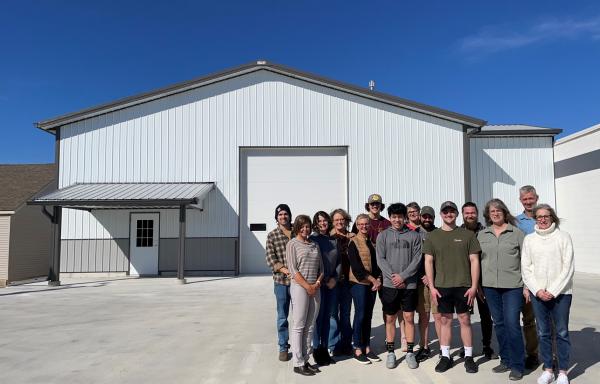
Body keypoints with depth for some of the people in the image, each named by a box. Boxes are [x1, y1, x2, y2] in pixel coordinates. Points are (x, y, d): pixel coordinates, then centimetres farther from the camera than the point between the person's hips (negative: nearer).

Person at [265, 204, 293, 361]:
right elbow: (270, 259, -5)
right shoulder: (272, 236, 2)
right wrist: (284, 269, -17)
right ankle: (283, 347, 20)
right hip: (281, 280, -1)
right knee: (282, 317, 7)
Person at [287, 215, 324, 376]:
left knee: (309, 327, 8)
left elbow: (321, 267, 14)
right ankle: (298, 363, 4)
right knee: (299, 326, -2)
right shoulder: (292, 244, -1)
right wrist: (307, 286, -13)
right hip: (299, 287, -6)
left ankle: (305, 360, 16)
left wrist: (317, 283, -3)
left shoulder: (314, 245, 16)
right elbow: (293, 270, -9)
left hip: (315, 288, 6)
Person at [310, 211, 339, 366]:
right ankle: (316, 349, 12)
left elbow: (339, 261, 10)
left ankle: (325, 350, 21)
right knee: (318, 317, 0)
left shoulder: (334, 239, 8)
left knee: (327, 317, 11)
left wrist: (334, 278, -3)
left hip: (331, 283, 5)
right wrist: (320, 279, -11)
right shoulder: (313, 239, -6)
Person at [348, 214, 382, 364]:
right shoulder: (353, 242, -6)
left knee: (368, 315, 9)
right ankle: (357, 349, 6)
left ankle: (367, 347, 17)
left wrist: (377, 280, -3)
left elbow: (376, 261, 11)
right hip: (359, 282, -5)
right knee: (360, 315, -3)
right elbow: (356, 266, -12)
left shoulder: (372, 241, 12)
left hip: (372, 283, 5)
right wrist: (373, 279, -13)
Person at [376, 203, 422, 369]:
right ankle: (390, 352, 18)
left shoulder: (414, 235, 3)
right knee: (390, 319, 7)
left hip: (409, 284, 0)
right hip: (389, 284, 0)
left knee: (409, 318, 4)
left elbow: (417, 259, -2)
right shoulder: (383, 235, 4)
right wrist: (393, 276, -12)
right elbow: (380, 259, -1)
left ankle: (410, 352, 16)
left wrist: (403, 276, -11)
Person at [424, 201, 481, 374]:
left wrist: (474, 286, -5)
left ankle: (468, 356, 17)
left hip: (463, 286, -1)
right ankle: (445, 356, 17)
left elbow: (474, 261, 1)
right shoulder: (432, 236, 5)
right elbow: (428, 262, 4)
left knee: (465, 320, 5)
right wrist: (432, 287, -1)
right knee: (445, 320, 8)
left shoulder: (467, 235, 2)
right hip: (441, 286, 1)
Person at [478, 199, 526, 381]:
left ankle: (517, 365, 6)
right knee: (499, 324, 11)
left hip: (513, 286, -4)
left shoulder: (517, 233, 1)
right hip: (490, 286, 4)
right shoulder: (482, 235, 9)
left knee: (512, 324, -7)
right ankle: (506, 360, 24)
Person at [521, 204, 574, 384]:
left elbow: (568, 267, -6)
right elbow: (525, 268, 4)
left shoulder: (563, 237, -2)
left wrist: (553, 291, -11)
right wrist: (538, 290, -7)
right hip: (538, 293, 2)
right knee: (543, 333, 9)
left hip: (561, 293, -2)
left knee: (562, 333, 4)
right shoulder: (529, 239, 5)